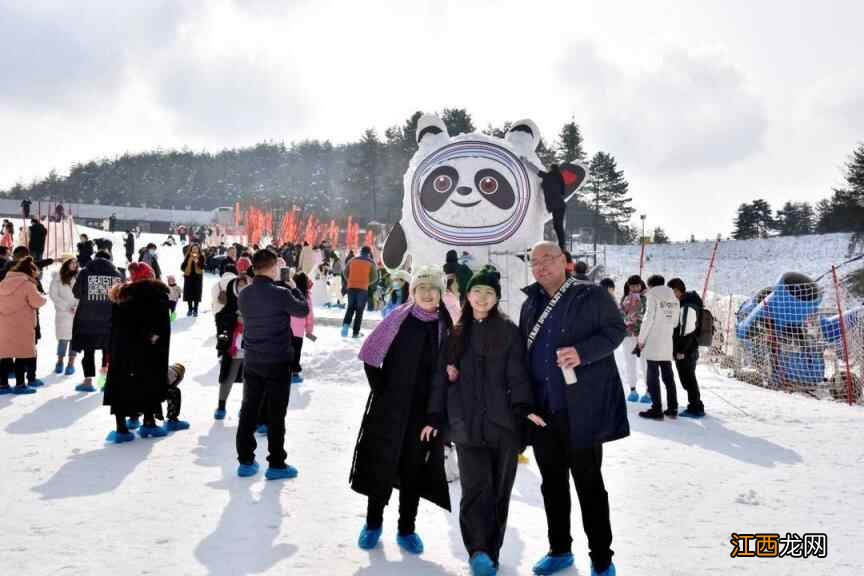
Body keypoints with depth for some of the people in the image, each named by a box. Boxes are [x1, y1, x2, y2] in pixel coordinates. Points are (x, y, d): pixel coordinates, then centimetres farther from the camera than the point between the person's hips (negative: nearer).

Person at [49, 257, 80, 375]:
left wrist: (77, 307, -11)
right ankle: (59, 362, 15)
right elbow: (53, 294, -1)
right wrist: (67, 307, -9)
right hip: (63, 312, -1)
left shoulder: (79, 276, 4)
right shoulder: (57, 277, 2)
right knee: (63, 338, 0)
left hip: (77, 313, 1)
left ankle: (71, 364, 6)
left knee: (75, 337, 0)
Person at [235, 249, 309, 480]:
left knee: (249, 410, 13)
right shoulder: (281, 293, -18)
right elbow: (303, 310, -5)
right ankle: (276, 464, 12)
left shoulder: (243, 295, 0)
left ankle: (245, 461, 21)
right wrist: (294, 290, 12)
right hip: (278, 362, -5)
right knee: (275, 414, 4)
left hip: (251, 361, 5)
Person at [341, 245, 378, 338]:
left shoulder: (352, 260, 8)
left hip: (351, 287, 2)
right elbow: (374, 278, -2)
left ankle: (346, 324, -8)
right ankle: (355, 332, 4)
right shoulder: (371, 263, 0)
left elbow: (345, 273, 12)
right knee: (359, 311, 5)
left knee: (350, 308, 16)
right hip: (363, 289, -2)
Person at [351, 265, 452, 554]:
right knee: (383, 463, 7)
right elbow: (370, 356, -4)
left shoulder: (446, 325, -2)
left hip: (426, 410, 2)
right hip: (391, 407, -2)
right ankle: (373, 522, 27)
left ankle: (406, 528, 25)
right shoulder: (398, 318, -8)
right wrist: (380, 390, -5)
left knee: (414, 467, 11)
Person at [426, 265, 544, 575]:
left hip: (503, 423, -1)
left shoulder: (509, 331, 4)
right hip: (466, 424, 1)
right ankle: (479, 551, -15)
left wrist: (524, 407, -19)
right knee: (476, 488, -12)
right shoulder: (456, 334, 12)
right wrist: (435, 417, 11)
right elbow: (442, 377, 14)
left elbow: (517, 373, -4)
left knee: (499, 490, 6)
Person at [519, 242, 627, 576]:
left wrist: (583, 352, -22)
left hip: (581, 407, -5)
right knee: (552, 482, 14)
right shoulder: (531, 304, 13)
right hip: (542, 408, 6)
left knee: (588, 483, 2)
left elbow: (616, 329, -6)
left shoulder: (591, 295, -2)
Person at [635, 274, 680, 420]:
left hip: (653, 344, -6)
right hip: (668, 344, 6)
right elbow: (675, 322, 9)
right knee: (668, 377, 13)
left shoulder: (653, 296, -8)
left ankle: (656, 410, -1)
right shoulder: (674, 299, 11)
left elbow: (648, 320, -12)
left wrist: (641, 340, -5)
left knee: (653, 377, -1)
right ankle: (672, 409, 16)